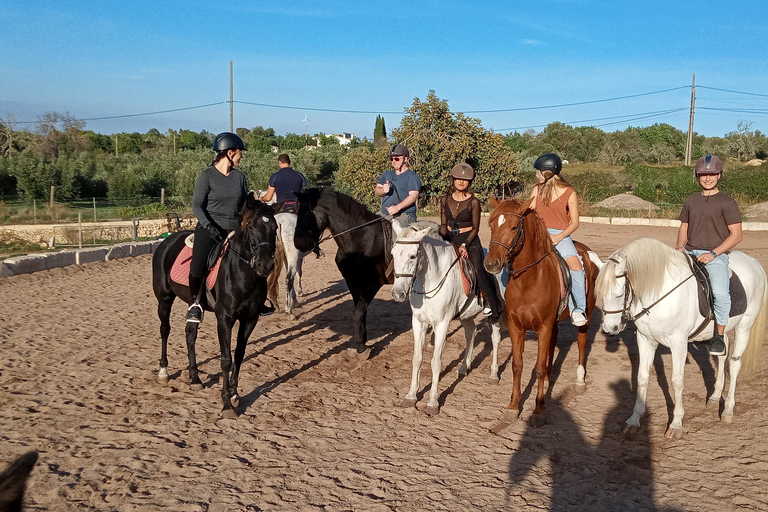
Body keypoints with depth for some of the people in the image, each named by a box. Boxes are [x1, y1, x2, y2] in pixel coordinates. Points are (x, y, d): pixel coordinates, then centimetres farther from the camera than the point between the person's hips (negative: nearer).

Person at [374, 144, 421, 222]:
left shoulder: (413, 177, 0)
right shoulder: (386, 174, 23)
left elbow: (413, 196, -13)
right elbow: (376, 191, 15)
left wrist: (398, 207, -29)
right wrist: (383, 190, -11)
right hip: (385, 216, 6)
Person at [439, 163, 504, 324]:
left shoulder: (473, 202, -6)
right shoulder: (445, 200, 6)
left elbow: (475, 228, -5)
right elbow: (443, 225, 9)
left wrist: (465, 244, -18)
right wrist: (443, 242, -7)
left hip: (470, 240, -4)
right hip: (450, 240, 5)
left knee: (478, 270, -26)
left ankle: (494, 305, -17)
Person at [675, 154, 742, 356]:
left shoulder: (727, 203, -1)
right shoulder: (691, 200, 14)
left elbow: (736, 235, -4)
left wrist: (713, 254, -15)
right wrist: (680, 245, 0)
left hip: (716, 256, -5)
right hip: (689, 253, 5)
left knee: (721, 293, -28)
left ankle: (718, 337, -8)